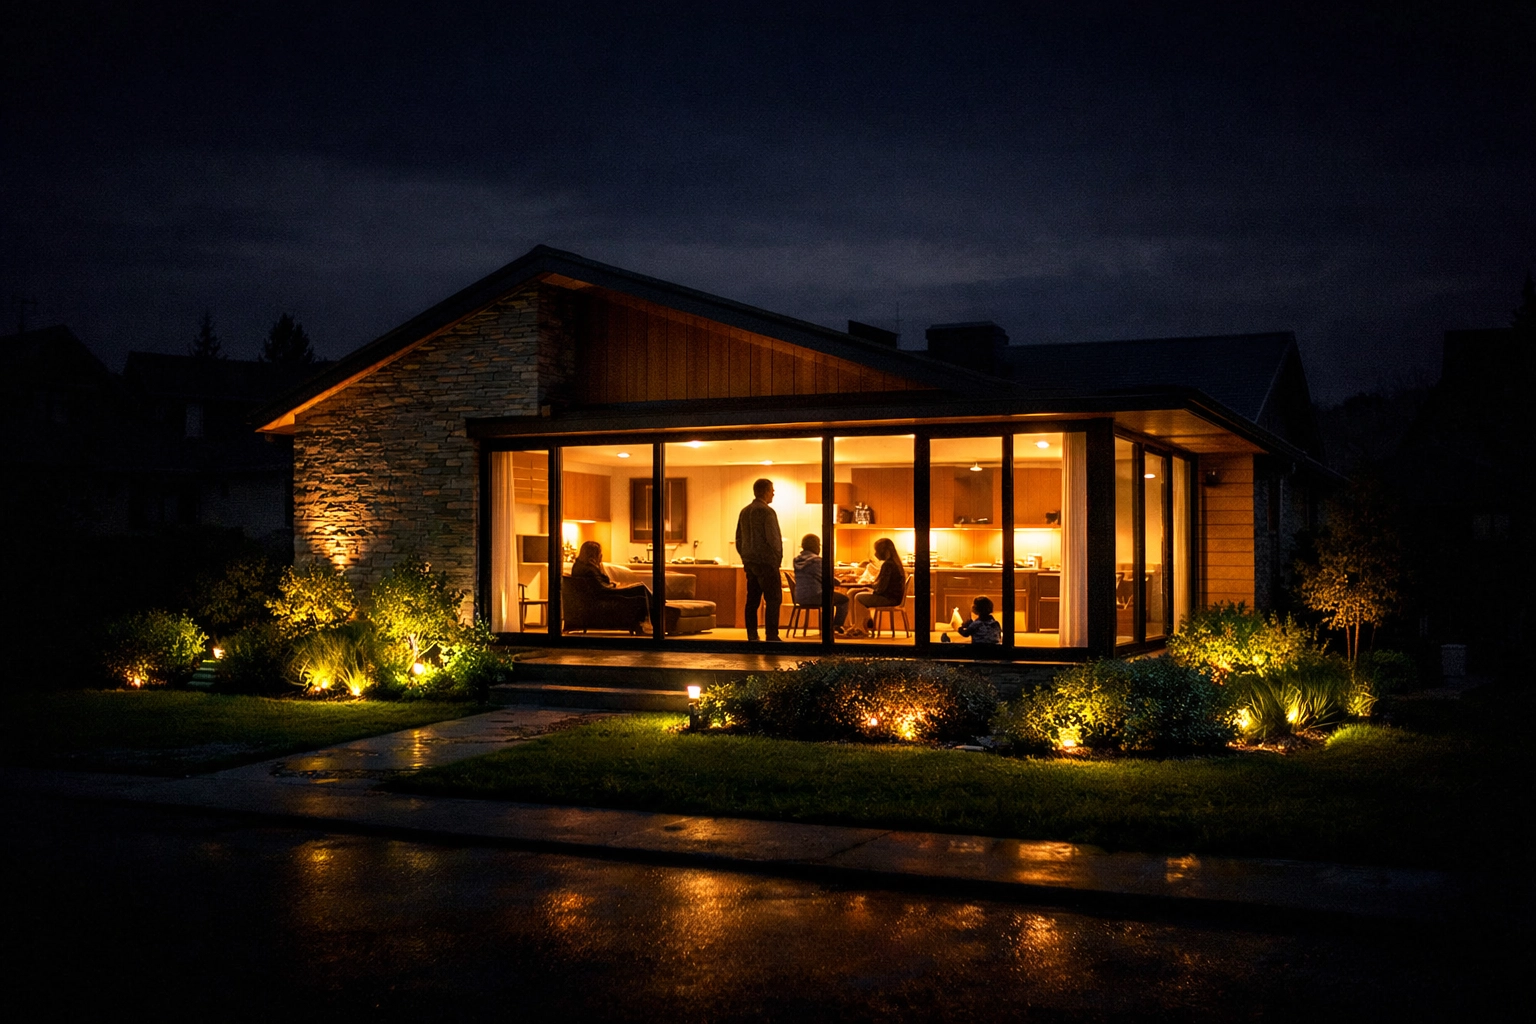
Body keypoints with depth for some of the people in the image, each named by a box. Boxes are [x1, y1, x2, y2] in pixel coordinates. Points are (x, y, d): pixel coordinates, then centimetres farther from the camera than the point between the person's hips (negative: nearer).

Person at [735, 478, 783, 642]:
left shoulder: (744, 512, 11)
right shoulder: (767, 512, -12)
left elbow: (738, 539, 15)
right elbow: (773, 539, -15)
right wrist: (777, 559, -4)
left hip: (750, 563, 8)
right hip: (766, 562, -8)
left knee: (752, 600, 8)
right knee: (773, 600, -5)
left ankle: (752, 636, 8)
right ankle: (772, 637, -9)